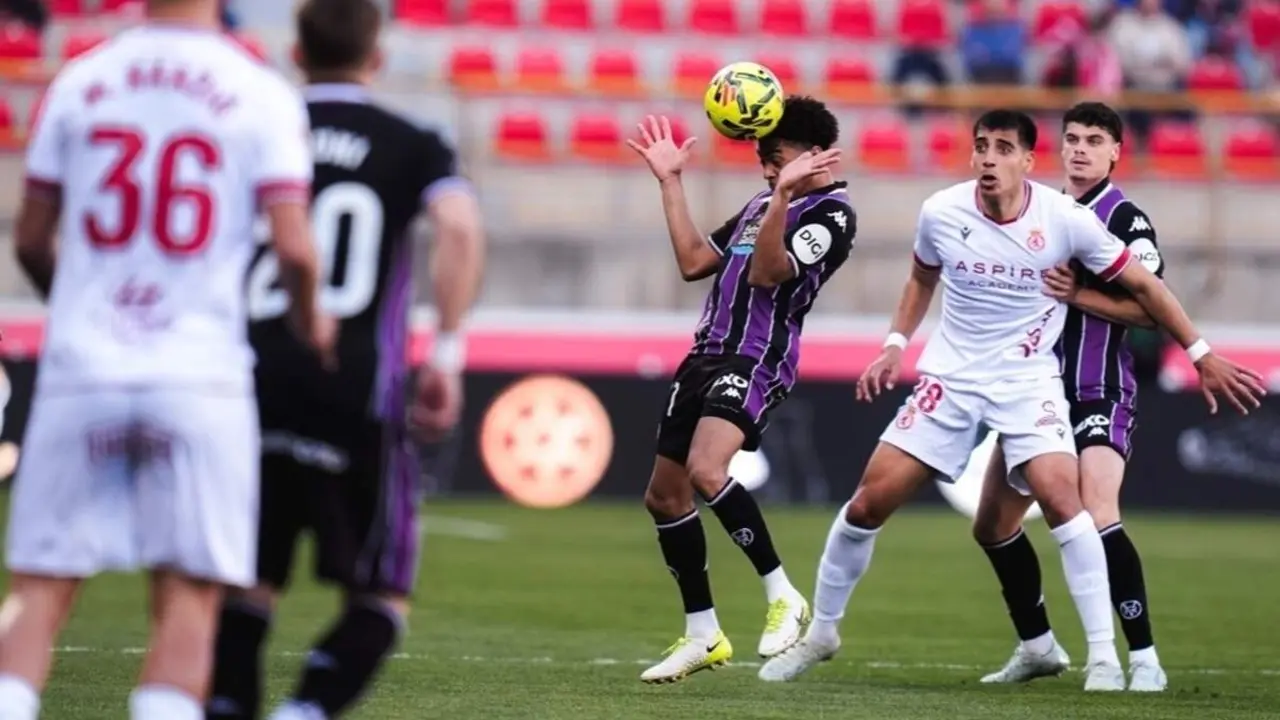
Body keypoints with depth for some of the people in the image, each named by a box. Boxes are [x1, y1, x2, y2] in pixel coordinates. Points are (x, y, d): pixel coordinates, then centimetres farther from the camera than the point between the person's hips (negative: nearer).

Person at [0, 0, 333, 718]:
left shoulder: (77, 84, 5)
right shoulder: (263, 96, -2)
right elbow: (294, 248, -8)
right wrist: (311, 324, 13)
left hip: (82, 371, 2)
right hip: (200, 378, -2)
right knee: (188, 599, 1)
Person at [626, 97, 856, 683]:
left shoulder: (830, 214, -7)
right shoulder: (762, 203, 20)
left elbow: (766, 273, -20)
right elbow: (694, 261, 20)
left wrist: (784, 196, -31)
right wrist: (670, 182, 21)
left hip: (757, 361, -9)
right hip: (709, 351, 9)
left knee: (705, 470, -32)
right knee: (663, 496, 12)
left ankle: (783, 597, -19)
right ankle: (703, 636, 22)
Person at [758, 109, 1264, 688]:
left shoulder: (1066, 219, -15)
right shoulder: (941, 212, -8)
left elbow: (1142, 286, -3)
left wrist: (1202, 356, -2)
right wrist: (895, 345, 10)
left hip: (1029, 379, -2)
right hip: (950, 375, 3)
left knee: (1060, 494, -26)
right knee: (869, 502, -2)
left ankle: (1103, 654, -18)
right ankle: (821, 632, 18)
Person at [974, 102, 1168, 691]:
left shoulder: (1125, 219, -10)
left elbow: (1150, 309, -18)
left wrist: (1079, 295, -25)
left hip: (1099, 395, -8)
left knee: (1097, 517, -25)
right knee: (992, 525, 10)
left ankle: (1144, 659, -18)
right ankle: (1037, 647, 26)